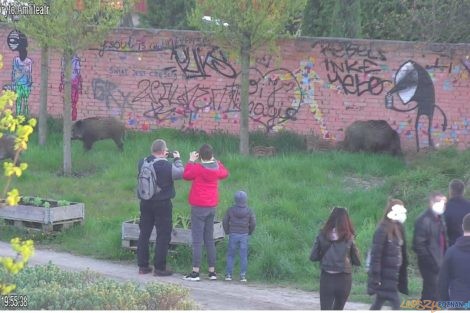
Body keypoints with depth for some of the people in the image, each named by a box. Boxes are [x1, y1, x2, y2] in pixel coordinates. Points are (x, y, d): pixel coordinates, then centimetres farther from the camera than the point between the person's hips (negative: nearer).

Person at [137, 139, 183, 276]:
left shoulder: (142, 163, -6)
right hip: (162, 204, -5)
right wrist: (177, 159, 10)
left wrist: (162, 157, 10)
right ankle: (159, 268, 4)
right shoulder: (167, 166, -20)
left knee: (144, 234, 14)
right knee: (163, 235, 4)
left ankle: (142, 266, 19)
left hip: (145, 203, 5)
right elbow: (181, 173, -5)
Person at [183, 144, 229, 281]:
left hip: (199, 207, -6)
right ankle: (212, 271, 13)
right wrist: (216, 161, 26)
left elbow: (186, 175, 0)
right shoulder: (217, 168, 2)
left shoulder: (198, 168, -15)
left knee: (197, 241, -6)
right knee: (209, 240, 13)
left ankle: (195, 272, -8)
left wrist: (191, 161, 8)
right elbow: (225, 173, 24)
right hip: (212, 207, 6)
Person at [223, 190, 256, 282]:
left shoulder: (231, 210, -4)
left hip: (233, 235, 0)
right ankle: (243, 275, -1)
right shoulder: (249, 211, -4)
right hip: (244, 236, 0)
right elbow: (253, 223, -2)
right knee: (243, 256, 2)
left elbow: (225, 222, 2)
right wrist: (249, 232, 16)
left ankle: (228, 274, 4)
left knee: (230, 255, 8)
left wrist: (227, 232, 17)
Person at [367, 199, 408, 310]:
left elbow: (402, 252, 14)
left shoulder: (399, 229, 9)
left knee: (379, 302, 14)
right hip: (384, 274, -8)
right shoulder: (382, 230, -16)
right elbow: (376, 254, -18)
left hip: (394, 273, 8)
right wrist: (375, 277, -20)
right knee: (395, 302, -8)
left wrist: (403, 275, 15)